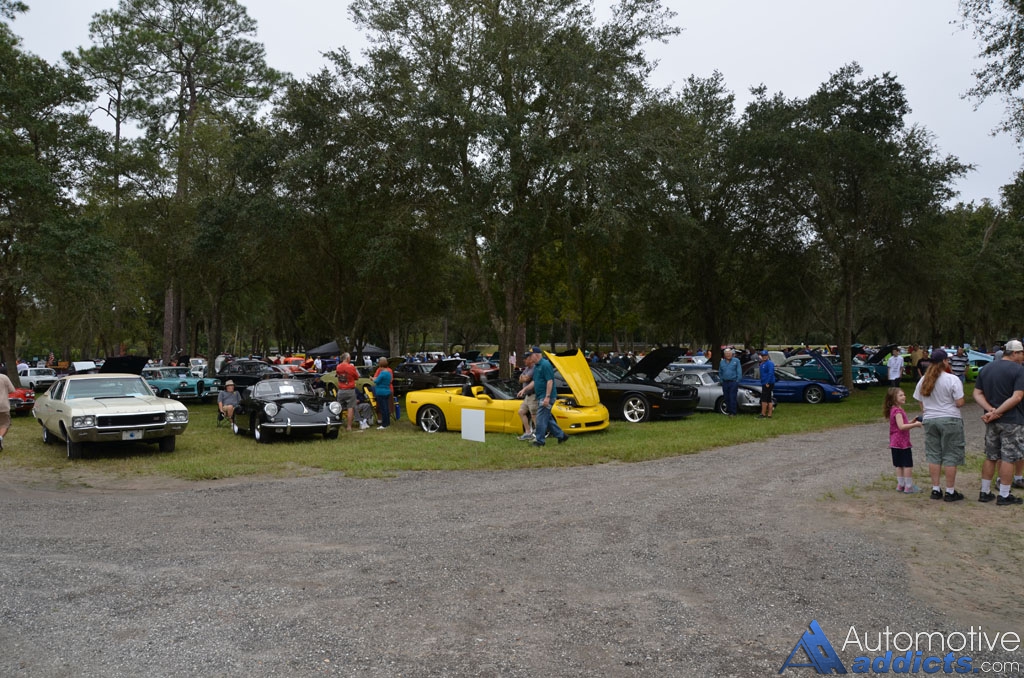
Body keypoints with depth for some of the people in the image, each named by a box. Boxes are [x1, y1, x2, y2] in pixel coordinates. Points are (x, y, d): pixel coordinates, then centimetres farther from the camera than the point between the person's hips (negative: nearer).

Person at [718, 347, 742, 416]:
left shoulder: (736, 361, 1)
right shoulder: (722, 362, 12)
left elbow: (739, 372, -2)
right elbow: (720, 373, 22)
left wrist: (737, 381, -7)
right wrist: (721, 380, 11)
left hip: (733, 382, -4)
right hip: (725, 383, 4)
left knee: (732, 398, -8)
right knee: (727, 398, 8)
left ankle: (733, 412, -4)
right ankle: (728, 411, 17)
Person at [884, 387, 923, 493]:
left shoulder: (895, 409, 13)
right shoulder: (897, 410, -18)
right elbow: (901, 426, -25)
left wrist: (912, 422, 8)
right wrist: (915, 424, -22)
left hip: (895, 443, 10)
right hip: (902, 442, -10)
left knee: (899, 465, 14)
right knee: (908, 465, -2)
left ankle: (900, 485, 20)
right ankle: (909, 486, 3)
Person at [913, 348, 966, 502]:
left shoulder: (923, 380, 5)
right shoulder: (952, 380, -12)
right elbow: (959, 403, -13)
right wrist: (949, 402, 7)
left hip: (929, 420, 5)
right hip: (950, 420, -5)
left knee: (933, 455, 11)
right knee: (950, 456, 2)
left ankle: (935, 489, 14)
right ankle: (950, 492, 6)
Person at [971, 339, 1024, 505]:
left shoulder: (986, 368, 9)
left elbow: (977, 394, 4)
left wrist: (991, 410, -8)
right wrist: (996, 413, -18)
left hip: (991, 422, 6)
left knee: (991, 457, 14)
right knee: (1008, 458, 1)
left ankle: (985, 492, 18)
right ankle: (1004, 496, 6)